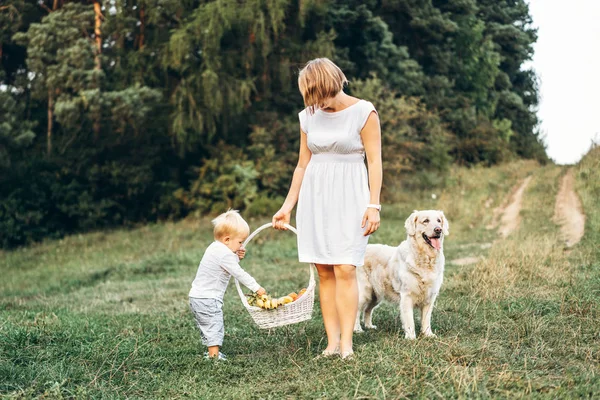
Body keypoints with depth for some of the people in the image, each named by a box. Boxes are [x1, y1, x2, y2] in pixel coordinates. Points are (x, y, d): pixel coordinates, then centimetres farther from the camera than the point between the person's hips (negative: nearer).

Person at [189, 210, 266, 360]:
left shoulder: (215, 248, 10)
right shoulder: (224, 254, -21)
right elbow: (239, 274, -18)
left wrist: (237, 257, 4)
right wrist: (256, 288, -11)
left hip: (197, 296, 10)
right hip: (207, 300, -10)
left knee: (208, 327, 19)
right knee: (214, 327, -7)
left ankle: (211, 352, 29)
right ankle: (214, 356, -7)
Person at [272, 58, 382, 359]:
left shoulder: (363, 112, -6)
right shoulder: (309, 117, 9)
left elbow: (375, 161, -6)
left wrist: (373, 205, -12)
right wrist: (287, 206, 15)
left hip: (349, 196, -5)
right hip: (314, 196, 5)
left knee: (344, 268, -13)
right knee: (324, 271, 1)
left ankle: (346, 345, -9)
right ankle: (332, 342, 4)